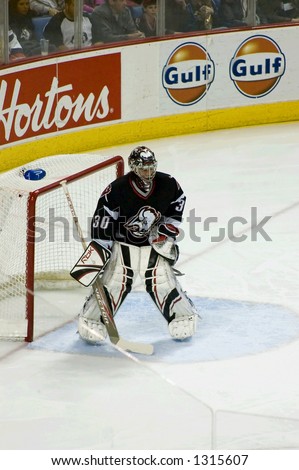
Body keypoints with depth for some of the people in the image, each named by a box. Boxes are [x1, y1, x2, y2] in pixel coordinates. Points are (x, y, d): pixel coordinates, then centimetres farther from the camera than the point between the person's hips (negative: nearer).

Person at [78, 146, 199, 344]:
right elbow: (102, 220, -16)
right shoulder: (117, 190, -23)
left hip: (154, 241, 2)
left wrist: (166, 231, -2)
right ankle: (92, 320, 3)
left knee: (161, 281, -8)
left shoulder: (168, 184, -14)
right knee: (115, 282, -11)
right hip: (123, 243, -2)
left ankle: (184, 317, 10)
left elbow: (178, 202, 5)